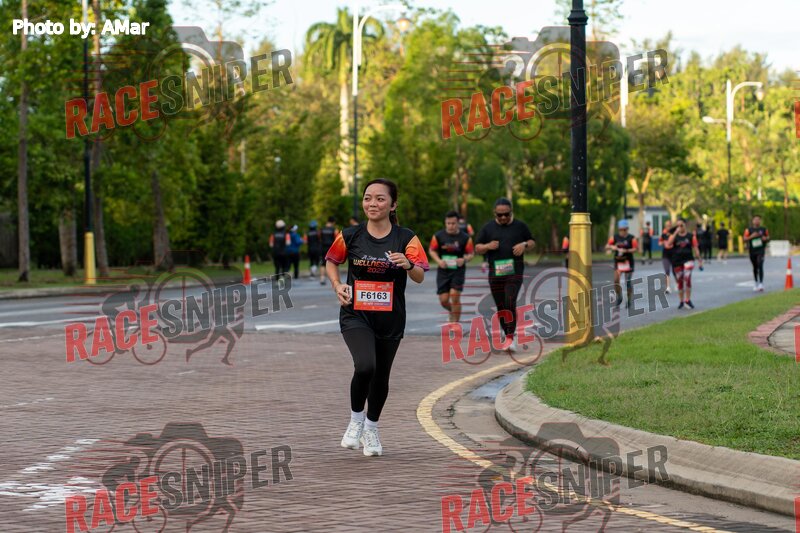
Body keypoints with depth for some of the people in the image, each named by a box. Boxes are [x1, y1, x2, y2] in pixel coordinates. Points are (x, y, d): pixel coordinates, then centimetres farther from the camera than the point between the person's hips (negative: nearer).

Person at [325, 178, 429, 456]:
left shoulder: (406, 238, -5)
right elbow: (331, 261, 13)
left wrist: (408, 264, -31)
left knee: (381, 375, 13)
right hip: (355, 315, -2)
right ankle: (356, 418, 1)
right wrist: (337, 285, -5)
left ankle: (371, 428, 38)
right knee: (365, 366, -25)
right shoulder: (350, 235, -4)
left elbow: (420, 277, -9)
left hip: (390, 318, 2)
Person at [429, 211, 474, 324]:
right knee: (443, 300, 0)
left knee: (455, 296, -14)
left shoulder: (465, 238, -3)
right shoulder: (438, 236, -2)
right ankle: (452, 310, 36)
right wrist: (439, 261, -11)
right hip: (443, 271, 2)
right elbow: (432, 250, 7)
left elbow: (470, 254, 3)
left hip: (458, 270, -2)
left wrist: (464, 259, -19)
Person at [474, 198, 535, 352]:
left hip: (514, 271, -3)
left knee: (510, 303, -17)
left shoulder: (520, 226, 6)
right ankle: (509, 335, 21)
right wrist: (487, 246, -11)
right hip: (495, 273, 3)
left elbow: (532, 242, 16)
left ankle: (510, 338, -16)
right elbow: (477, 248, 10)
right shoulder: (488, 228, 8)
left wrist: (524, 245, -6)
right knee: (501, 307, 7)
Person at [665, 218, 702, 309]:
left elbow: (695, 248, 5)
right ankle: (681, 301, 23)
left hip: (688, 260, -2)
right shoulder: (674, 236, 4)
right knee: (679, 281, 9)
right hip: (677, 261, 2)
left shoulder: (691, 236, 3)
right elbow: (668, 244, -17)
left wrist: (699, 260, 3)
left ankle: (688, 300, -9)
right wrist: (676, 233, -20)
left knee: (687, 278, -20)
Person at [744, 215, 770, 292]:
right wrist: (751, 236, -22)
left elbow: (768, 238, 14)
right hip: (752, 251, 2)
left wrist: (765, 239, -9)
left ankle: (761, 283, -21)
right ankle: (756, 282, 29)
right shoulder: (749, 230, 2)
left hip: (761, 250, -2)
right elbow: (745, 239, -6)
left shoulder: (764, 229, 6)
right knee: (755, 267, 12)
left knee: (760, 266, -17)